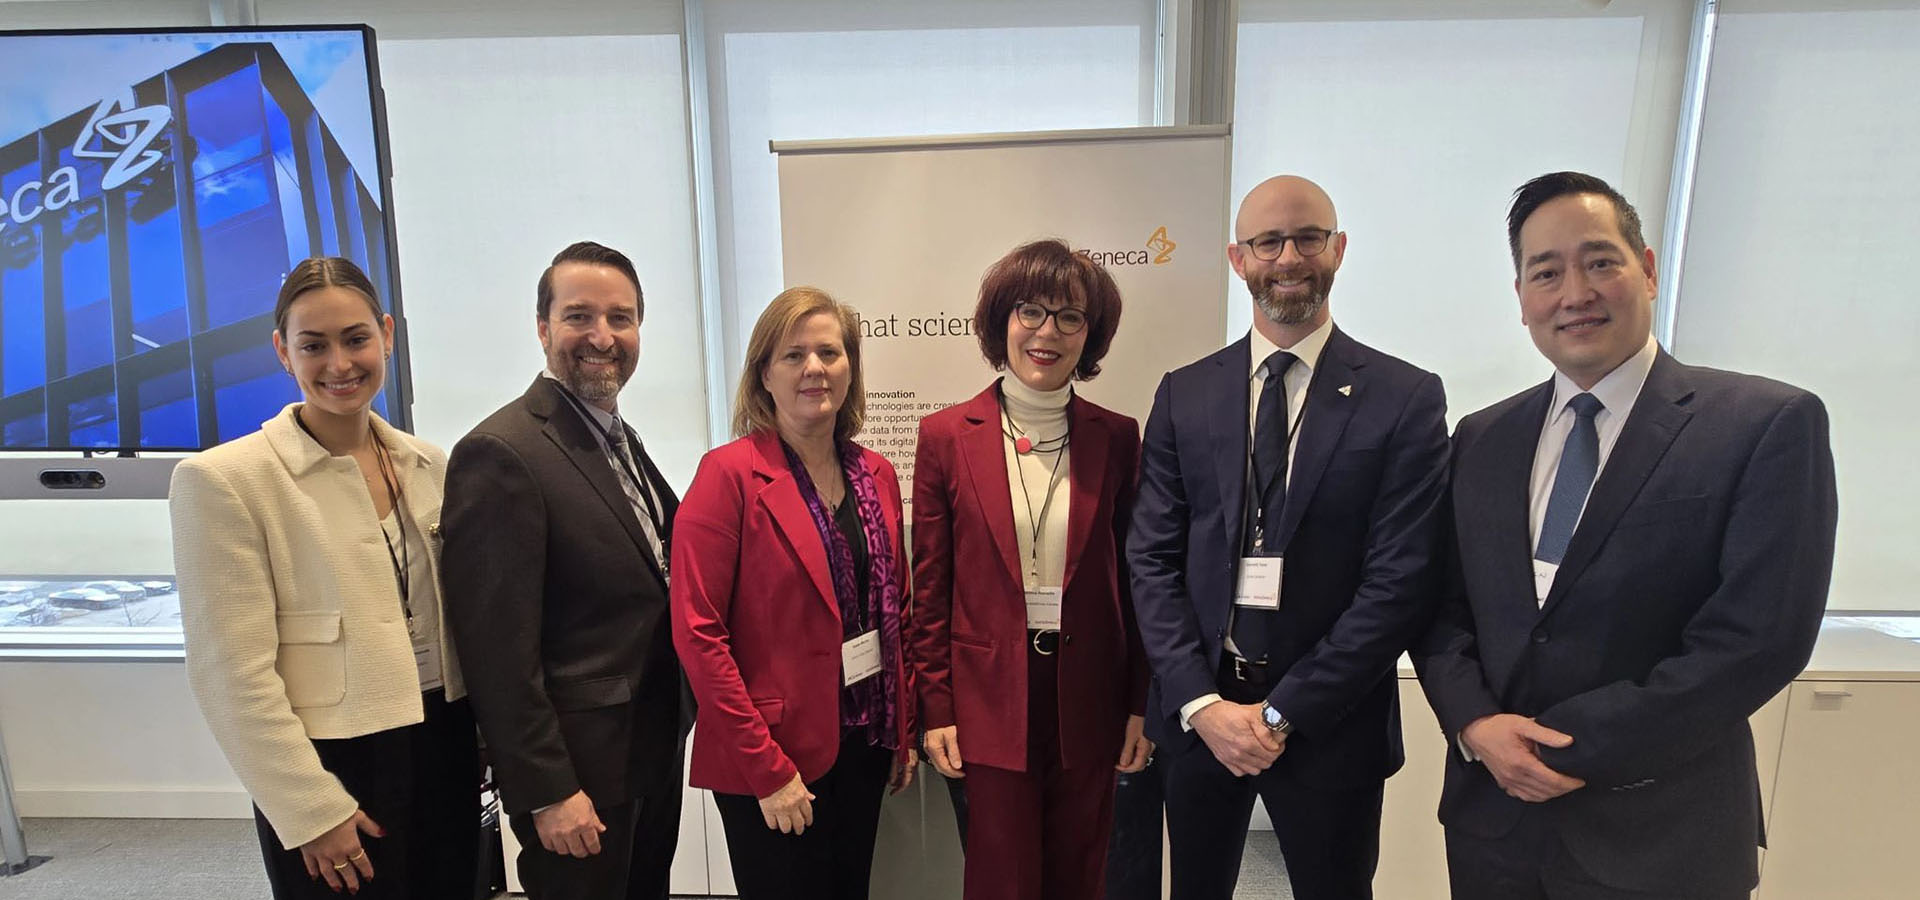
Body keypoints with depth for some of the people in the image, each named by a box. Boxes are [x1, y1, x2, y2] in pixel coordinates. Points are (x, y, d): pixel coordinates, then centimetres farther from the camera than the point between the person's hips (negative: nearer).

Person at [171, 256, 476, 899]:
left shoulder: (428, 465, 3)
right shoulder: (225, 480, -11)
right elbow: (233, 674, -12)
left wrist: (490, 740, 8)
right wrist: (313, 813, -11)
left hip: (445, 748, 5)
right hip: (334, 767, -4)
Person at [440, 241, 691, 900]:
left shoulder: (621, 438, 7)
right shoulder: (500, 454, -20)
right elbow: (500, 650, -20)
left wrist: (675, 724, 8)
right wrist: (546, 792, -17)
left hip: (655, 748, 8)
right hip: (578, 771, -8)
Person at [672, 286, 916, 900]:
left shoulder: (876, 475, 4)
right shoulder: (730, 474, -14)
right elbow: (698, 634, -16)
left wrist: (904, 732, 9)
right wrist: (767, 770, -16)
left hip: (863, 746, 6)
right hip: (769, 763, -5)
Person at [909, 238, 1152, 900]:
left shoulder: (1117, 438, 0)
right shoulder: (946, 435, -4)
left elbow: (1132, 578, 4)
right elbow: (931, 588, -1)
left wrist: (1141, 704, 4)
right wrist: (935, 709, -1)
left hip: (1090, 698, 2)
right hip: (990, 698, -1)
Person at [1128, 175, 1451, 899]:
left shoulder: (1407, 398, -6)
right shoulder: (1183, 394, 1)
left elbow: (1400, 582, -11)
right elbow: (1152, 559, -1)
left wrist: (1281, 711, -12)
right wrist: (1202, 703, -10)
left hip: (1329, 722, -2)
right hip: (1195, 711, 2)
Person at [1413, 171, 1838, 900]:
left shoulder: (1770, 424, -9)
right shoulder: (1482, 439, 3)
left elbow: (1759, 638, -15)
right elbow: (1440, 608, 4)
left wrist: (1573, 745, -15)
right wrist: (1474, 722, -12)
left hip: (1657, 837, -3)